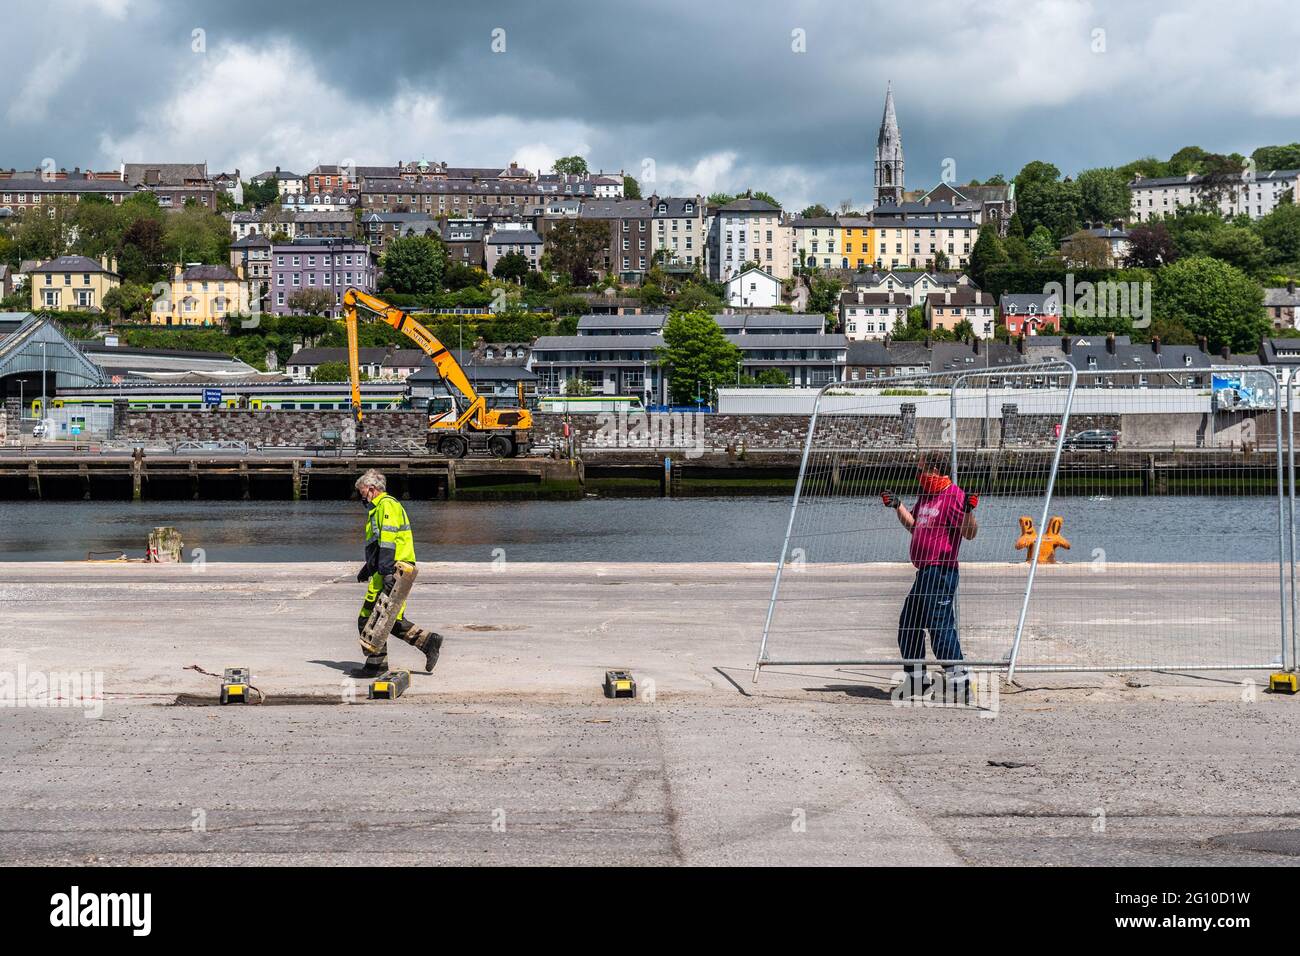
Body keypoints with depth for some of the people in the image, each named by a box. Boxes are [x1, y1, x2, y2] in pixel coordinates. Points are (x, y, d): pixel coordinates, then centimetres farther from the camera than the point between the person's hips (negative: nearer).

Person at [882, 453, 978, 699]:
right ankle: (916, 681, 28)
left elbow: (969, 533, -18)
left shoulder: (954, 496, -12)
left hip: (941, 572, -10)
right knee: (908, 625, 17)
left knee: (939, 625, -15)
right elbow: (913, 526, 30)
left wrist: (968, 511, -34)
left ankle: (958, 680, -13)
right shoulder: (925, 496, 17)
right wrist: (897, 506, 26)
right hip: (924, 572, 11)